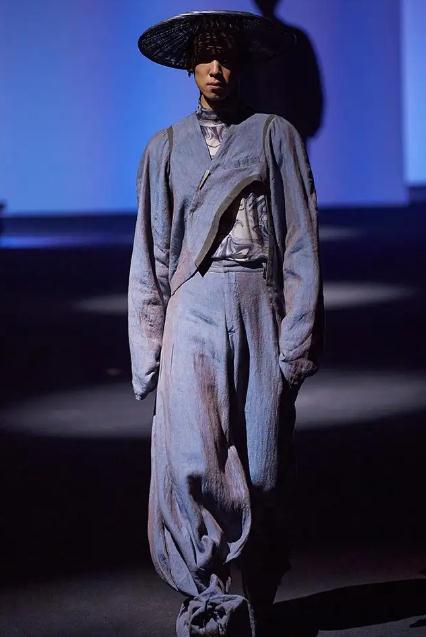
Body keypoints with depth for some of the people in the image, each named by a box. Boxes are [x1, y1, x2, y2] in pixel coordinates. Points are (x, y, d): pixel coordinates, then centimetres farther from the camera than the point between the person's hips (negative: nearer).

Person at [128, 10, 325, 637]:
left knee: (261, 464, -1)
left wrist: (298, 338, -6)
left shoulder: (275, 136, 9)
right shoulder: (166, 148, 15)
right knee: (192, 460, -15)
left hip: (260, 309, -1)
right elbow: (150, 255, 14)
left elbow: (302, 243, 3)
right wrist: (148, 349, 6)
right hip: (192, 310, 1)